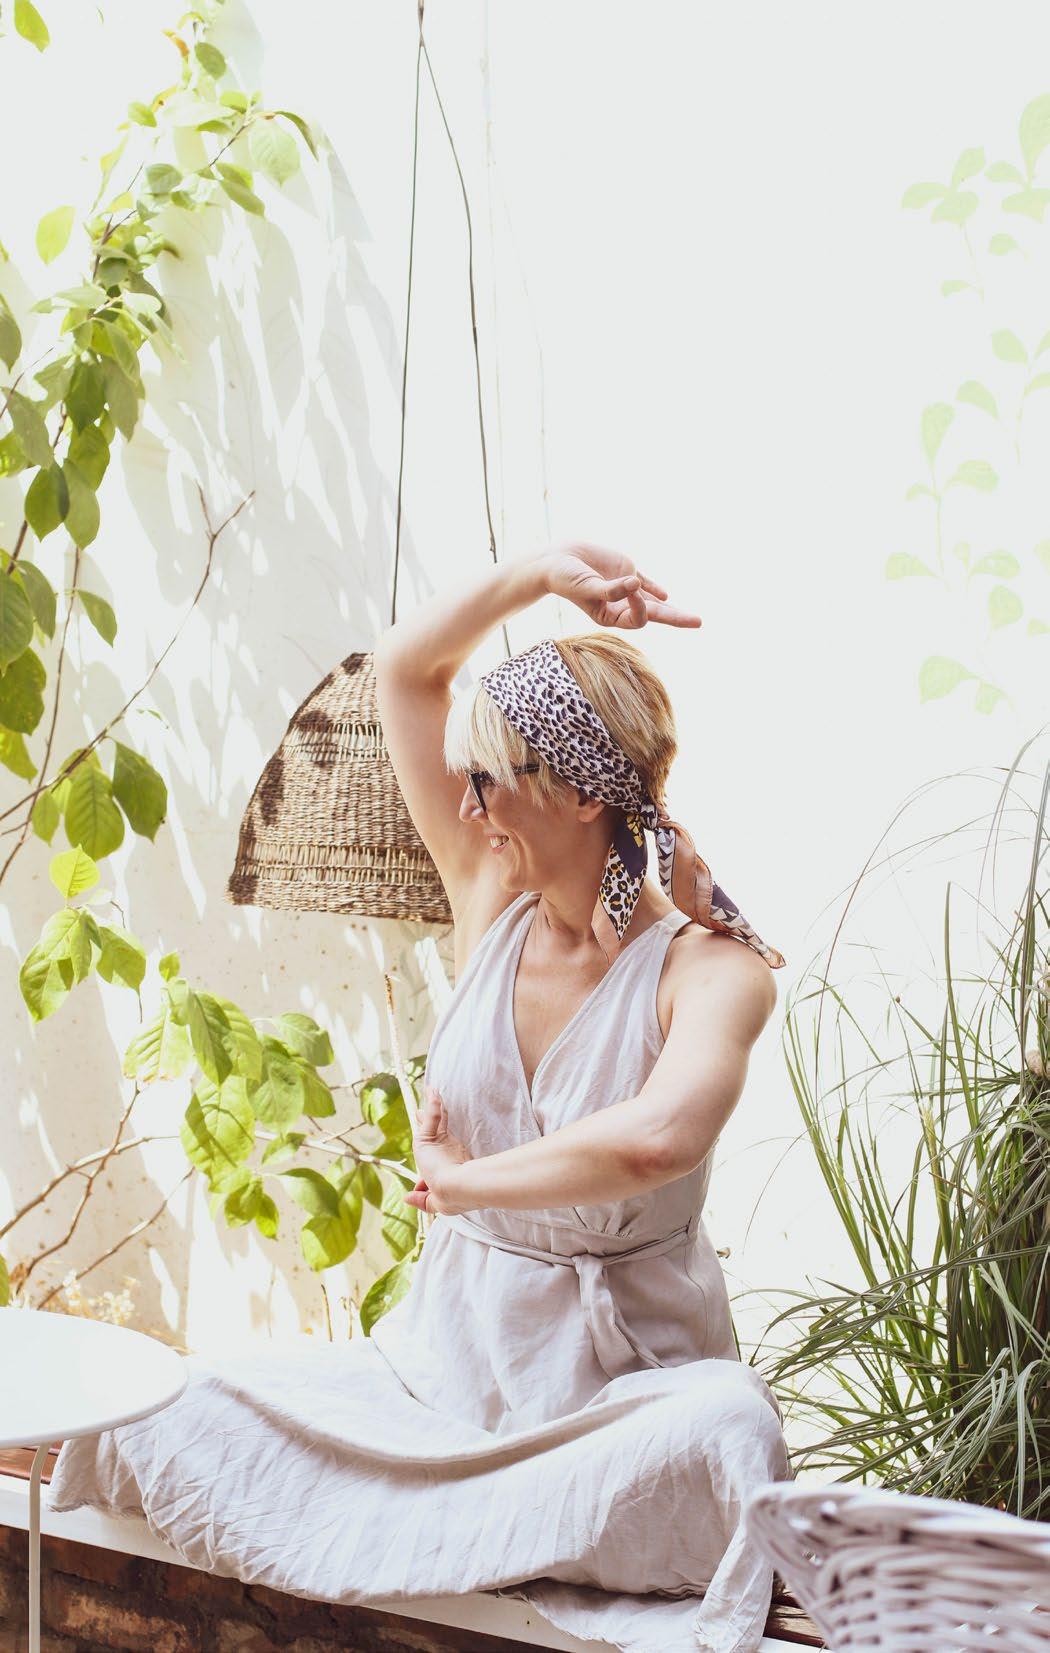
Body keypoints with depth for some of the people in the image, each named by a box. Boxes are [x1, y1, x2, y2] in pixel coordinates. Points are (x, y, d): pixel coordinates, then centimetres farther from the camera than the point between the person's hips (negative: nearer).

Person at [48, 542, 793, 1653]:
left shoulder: (710, 969, -15)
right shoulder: (492, 904, 1)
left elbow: (656, 1137, -38)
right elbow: (405, 665, 7)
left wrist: (457, 1181, -24)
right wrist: (541, 573, -5)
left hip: (621, 1383, -3)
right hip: (439, 1361, 3)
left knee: (728, 1432, -40)